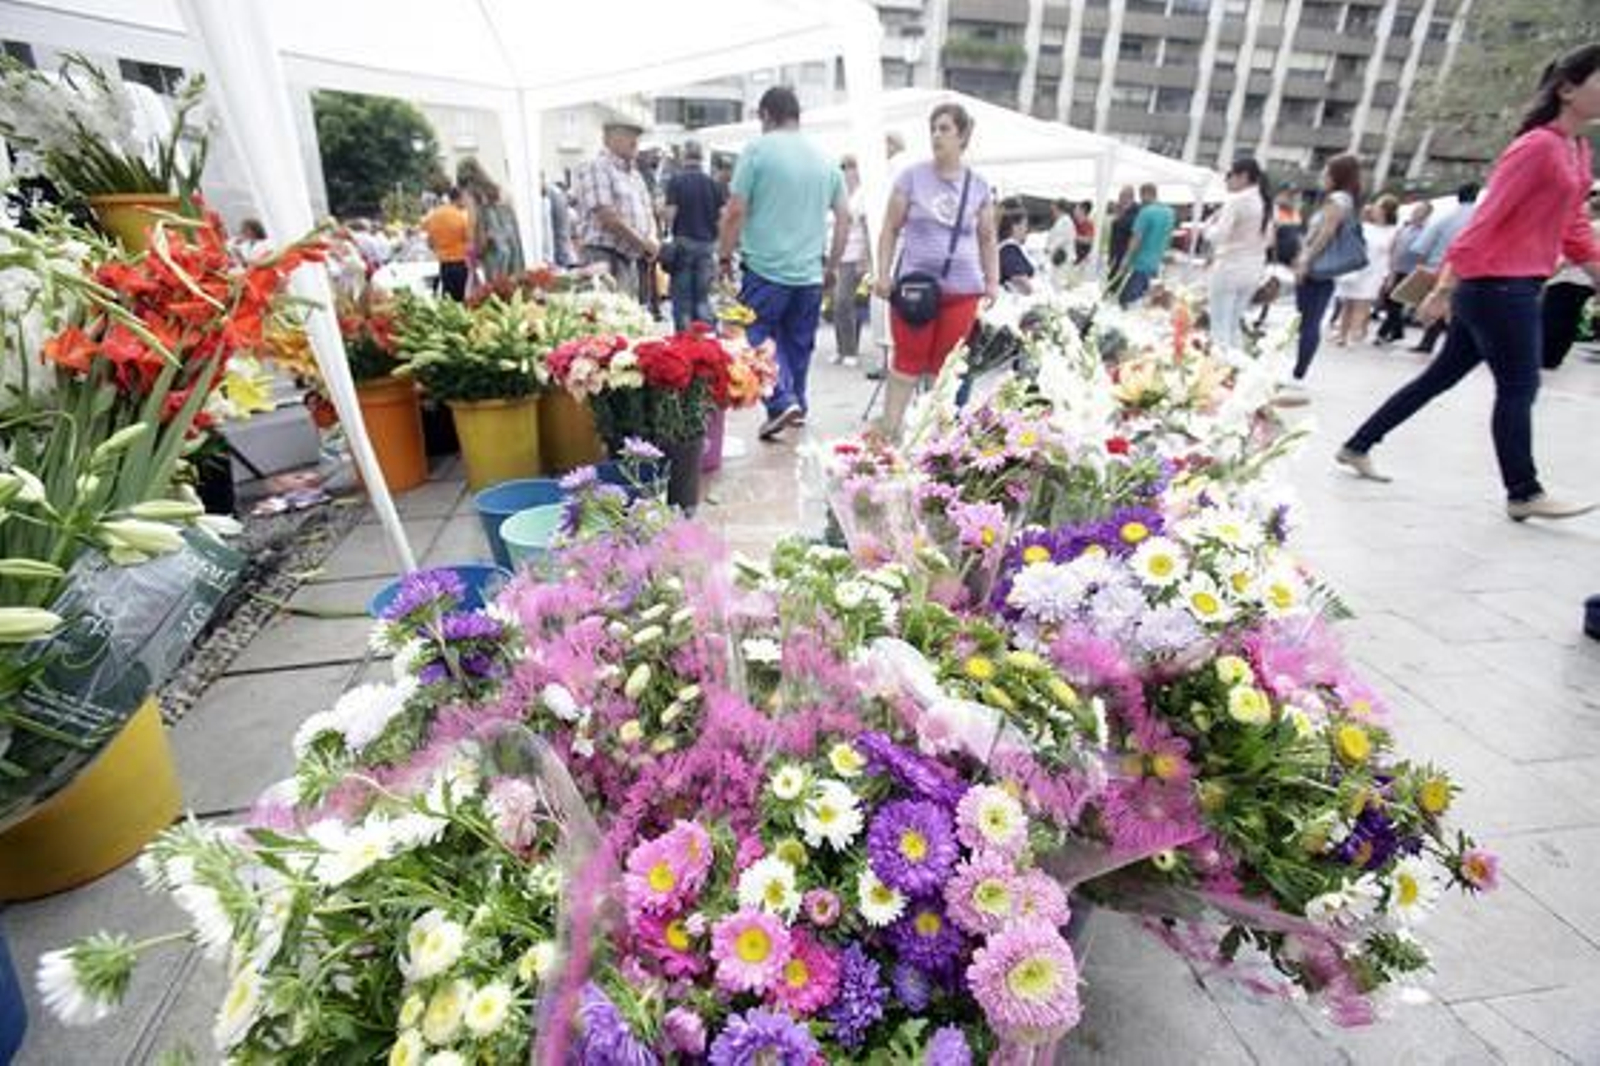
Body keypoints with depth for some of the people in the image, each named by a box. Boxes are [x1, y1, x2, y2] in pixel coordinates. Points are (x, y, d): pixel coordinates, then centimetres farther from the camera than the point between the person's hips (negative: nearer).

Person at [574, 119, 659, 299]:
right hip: (607, 257, -8)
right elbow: (607, 218, -15)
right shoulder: (596, 168, -4)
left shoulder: (635, 174, 23)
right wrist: (643, 242, -12)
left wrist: (652, 239, 1)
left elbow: (648, 214, 24)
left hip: (636, 260, 8)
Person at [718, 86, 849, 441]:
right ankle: (796, 404, 23)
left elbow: (736, 210, -8)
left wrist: (725, 255, 3)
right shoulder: (825, 159, 11)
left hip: (765, 268, -5)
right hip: (810, 272, 5)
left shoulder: (758, 149, -4)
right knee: (798, 342, 14)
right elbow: (845, 216, 12)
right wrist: (833, 264, 20)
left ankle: (782, 402, -12)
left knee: (758, 336, 4)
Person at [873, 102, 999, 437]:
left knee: (945, 366, 5)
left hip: (962, 289, 2)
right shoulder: (912, 176, 3)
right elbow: (890, 229, 4)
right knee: (908, 361, -3)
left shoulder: (979, 186, 8)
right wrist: (883, 274, -5)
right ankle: (888, 430, 3)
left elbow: (988, 239, 14)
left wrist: (993, 281, 6)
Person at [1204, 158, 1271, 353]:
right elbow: (1267, 237, 17)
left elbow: (1217, 235, -16)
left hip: (1230, 268, -8)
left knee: (1220, 324, -3)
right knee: (1235, 323, 16)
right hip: (1254, 270, 8)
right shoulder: (1266, 203, 11)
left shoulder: (1235, 200, -13)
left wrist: (1210, 224, 2)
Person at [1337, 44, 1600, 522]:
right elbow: (1485, 221, -17)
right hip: (1499, 287, -9)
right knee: (1518, 388, -2)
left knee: (1440, 377, 11)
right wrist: (1444, 289, -20)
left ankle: (1357, 447, 16)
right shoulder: (1538, 147, -13)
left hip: (1512, 287, 9)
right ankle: (1524, 495, 9)